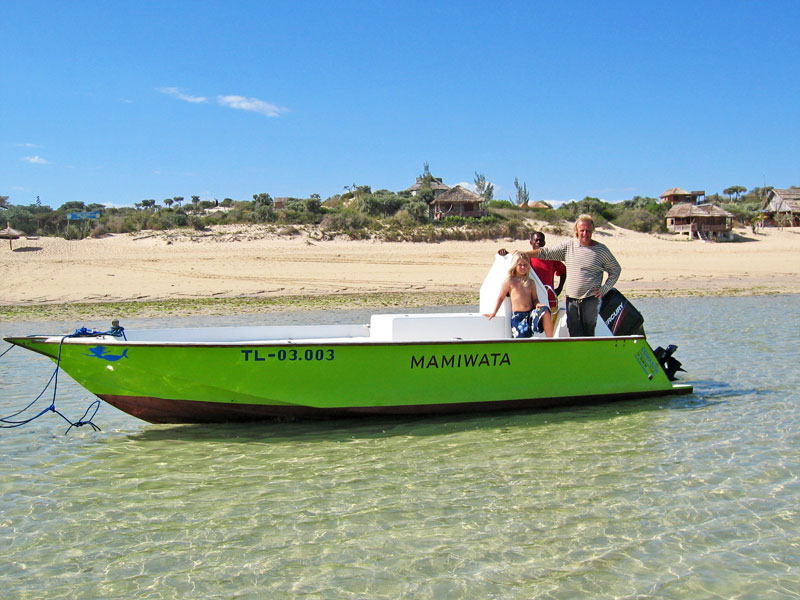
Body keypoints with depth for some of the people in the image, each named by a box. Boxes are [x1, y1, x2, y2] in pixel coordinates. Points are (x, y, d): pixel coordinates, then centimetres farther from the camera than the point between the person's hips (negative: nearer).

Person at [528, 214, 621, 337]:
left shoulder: (601, 249, 3)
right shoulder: (568, 246, 8)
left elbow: (615, 270, 10)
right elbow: (545, 252, 9)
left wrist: (604, 290, 0)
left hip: (591, 299, -2)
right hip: (571, 299, 2)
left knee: (589, 333, -5)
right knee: (574, 335, -1)